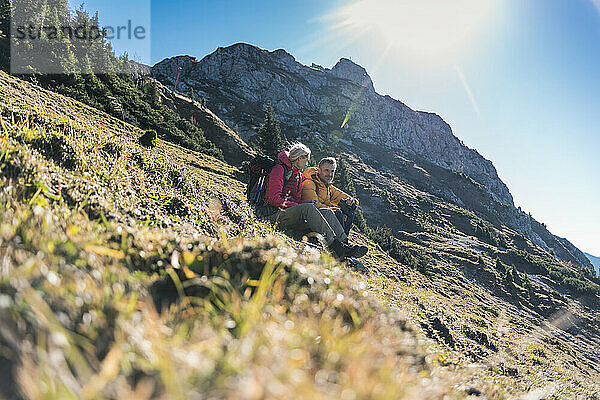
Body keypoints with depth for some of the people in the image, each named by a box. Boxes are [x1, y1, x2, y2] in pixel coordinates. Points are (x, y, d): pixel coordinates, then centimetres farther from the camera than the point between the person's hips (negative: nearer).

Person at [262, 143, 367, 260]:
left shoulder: (299, 175, 23)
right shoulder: (279, 170, -2)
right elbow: (273, 199, -12)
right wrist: (296, 205, -17)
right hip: (276, 215, -8)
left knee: (327, 213, -11)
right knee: (307, 208, -34)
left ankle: (345, 244, -29)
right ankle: (334, 245, -41)